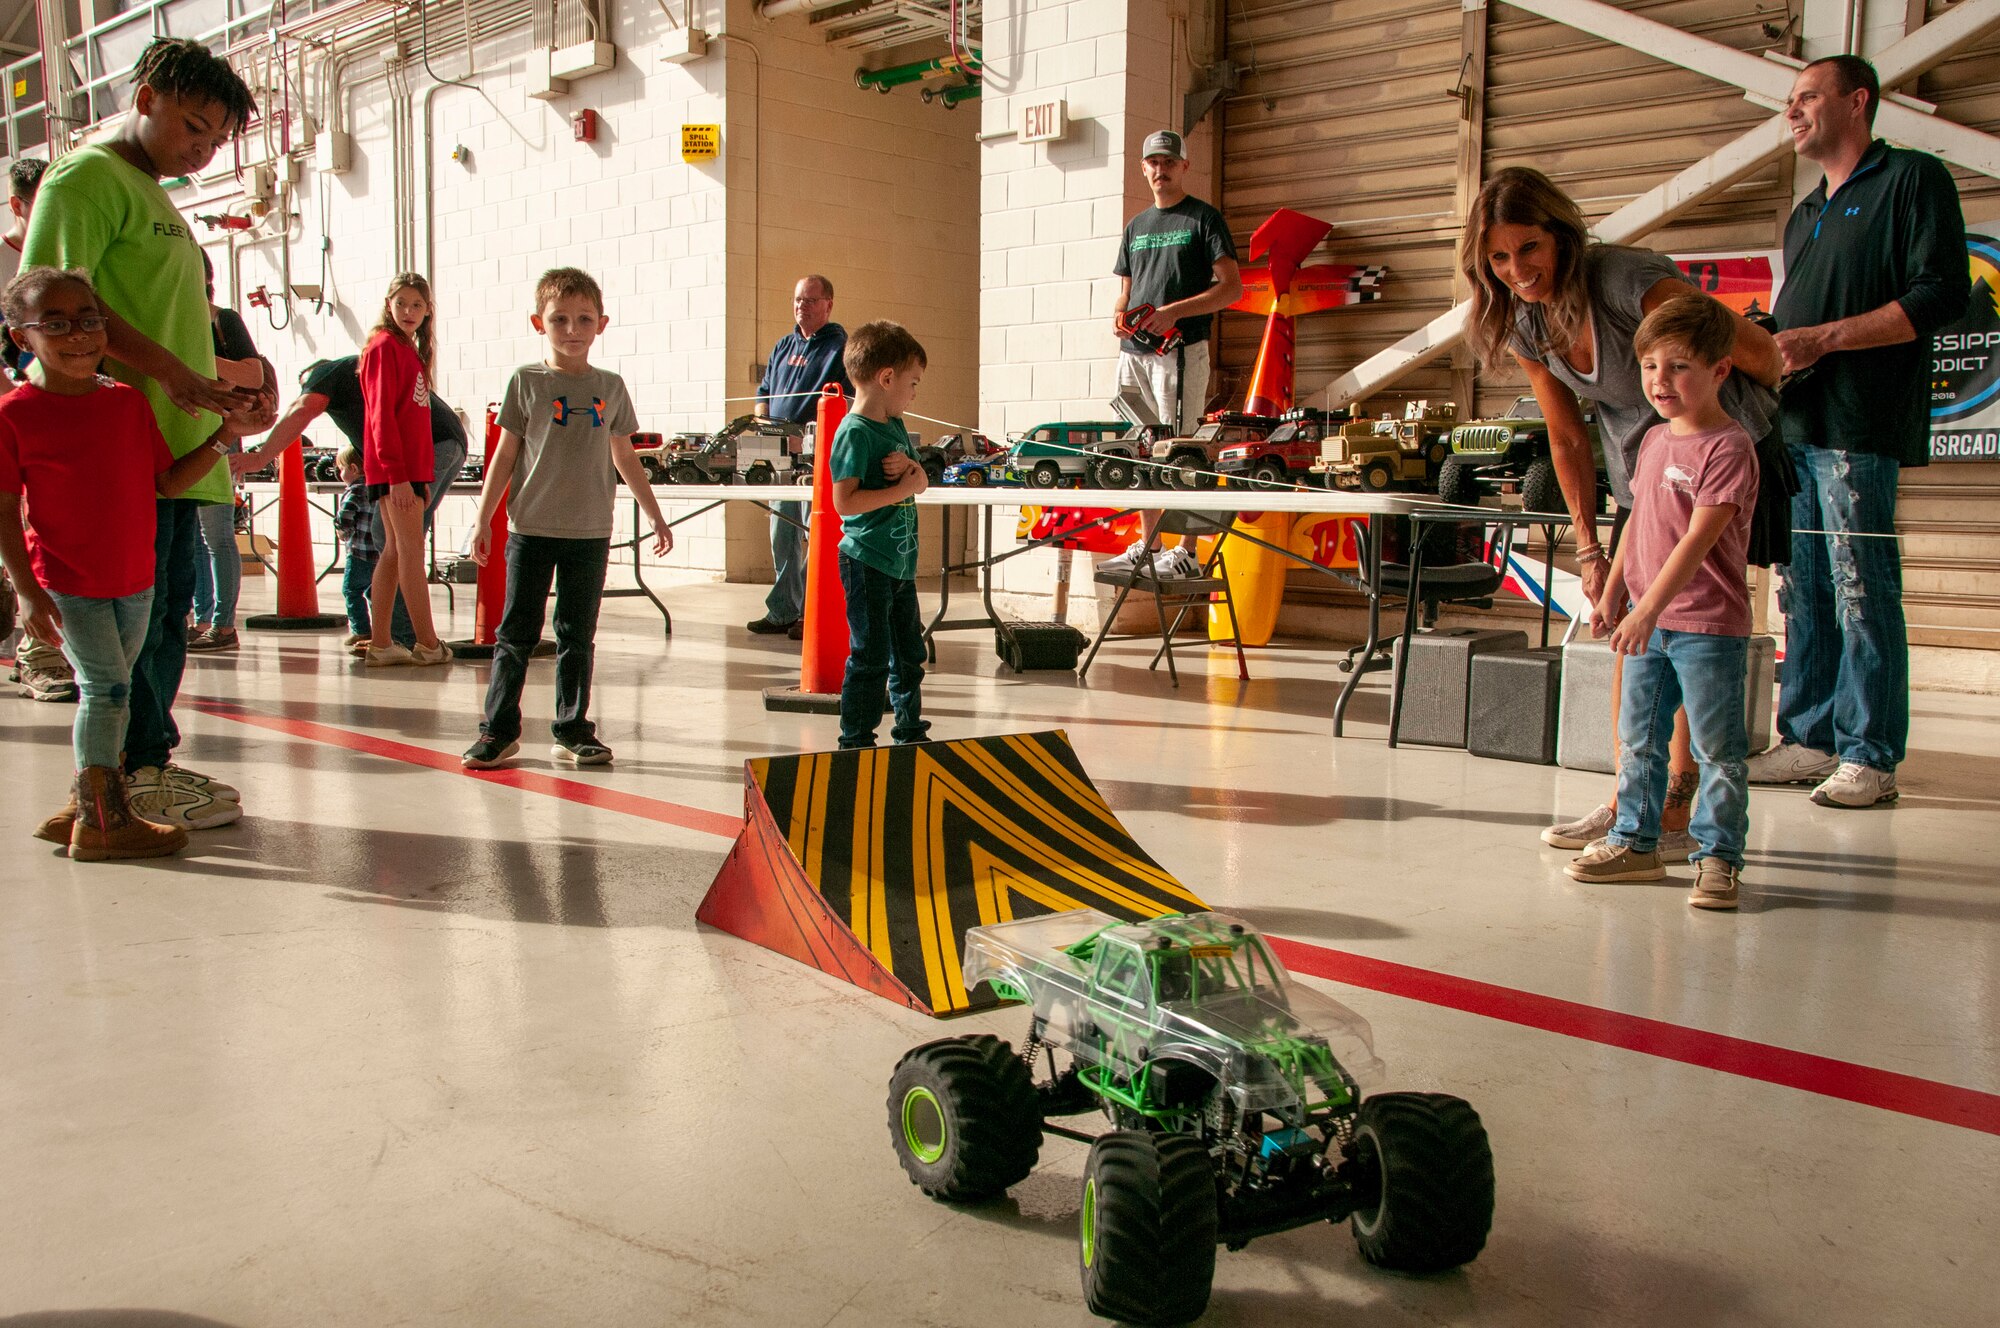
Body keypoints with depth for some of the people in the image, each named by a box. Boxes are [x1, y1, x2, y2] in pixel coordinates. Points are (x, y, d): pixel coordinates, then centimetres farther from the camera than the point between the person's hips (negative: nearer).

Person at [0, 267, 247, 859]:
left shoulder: (130, 403, 3)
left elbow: (166, 481, 5)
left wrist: (224, 438, -6)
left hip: (135, 580, 5)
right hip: (66, 583, -5)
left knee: (108, 691, 14)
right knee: (106, 686, -10)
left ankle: (83, 805, 28)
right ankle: (106, 820, -1)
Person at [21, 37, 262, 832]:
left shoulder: (159, 203, 25)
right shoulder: (88, 178, -3)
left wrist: (220, 403, 14)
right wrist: (170, 372, -20)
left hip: (177, 448, 9)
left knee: (167, 610, 11)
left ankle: (151, 762, 19)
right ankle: (135, 777, 1)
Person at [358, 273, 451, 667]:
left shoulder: (411, 351, 18)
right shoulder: (384, 347, -8)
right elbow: (381, 415, -15)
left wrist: (423, 476, 17)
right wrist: (397, 473, -20)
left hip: (409, 468, 9)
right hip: (394, 469, -9)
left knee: (395, 552, 8)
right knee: (411, 550, -7)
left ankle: (380, 645, 11)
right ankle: (428, 645, -5)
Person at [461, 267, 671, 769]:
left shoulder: (610, 387, 6)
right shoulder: (526, 382, 0)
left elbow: (625, 458, 15)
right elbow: (505, 454, 3)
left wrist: (656, 517, 17)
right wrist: (483, 519, 1)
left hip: (590, 533, 2)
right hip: (531, 528, -2)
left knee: (578, 635, 7)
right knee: (517, 632, 3)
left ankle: (573, 731, 15)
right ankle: (499, 729, 11)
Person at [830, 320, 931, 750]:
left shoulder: (897, 427, 12)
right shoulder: (854, 432, -16)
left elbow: (921, 483, 16)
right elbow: (845, 501, -23)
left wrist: (913, 470, -6)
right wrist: (901, 489, -19)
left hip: (901, 561, 9)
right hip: (867, 563, -9)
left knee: (909, 651, 18)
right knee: (871, 657, -5)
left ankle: (911, 730, 31)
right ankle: (856, 742, 5)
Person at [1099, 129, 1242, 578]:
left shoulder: (1204, 219, 2)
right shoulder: (1135, 227, 21)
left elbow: (1232, 287, -5)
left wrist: (1175, 311, -16)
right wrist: (1121, 314, 1)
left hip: (1181, 350, -6)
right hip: (1133, 351, 6)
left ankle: (1187, 552, -8)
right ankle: (1145, 547, 15)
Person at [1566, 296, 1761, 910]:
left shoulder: (1728, 447, -15)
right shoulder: (1654, 439, 10)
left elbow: (1698, 539, -22)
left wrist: (1649, 607, -26)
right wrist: (1612, 593, 18)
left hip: (1709, 626, -8)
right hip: (1650, 621, 8)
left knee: (1717, 748, 1)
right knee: (1638, 738, 15)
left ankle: (1718, 856, 10)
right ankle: (1635, 842, 26)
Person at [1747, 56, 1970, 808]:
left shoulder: (1914, 180, 1)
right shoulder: (1805, 217, 26)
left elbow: (1944, 295, -10)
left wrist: (1825, 338, -15)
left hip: (1858, 431, -8)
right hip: (1792, 427, 8)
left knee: (1863, 594, -7)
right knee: (1803, 592, 7)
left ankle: (1870, 756, -3)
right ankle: (1809, 740, 13)